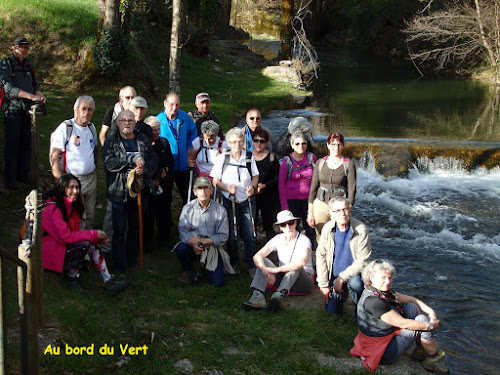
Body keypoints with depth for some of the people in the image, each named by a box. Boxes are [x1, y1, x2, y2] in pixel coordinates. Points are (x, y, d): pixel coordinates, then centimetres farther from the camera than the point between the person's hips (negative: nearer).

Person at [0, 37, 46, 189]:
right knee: (12, 144, -3)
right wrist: (31, 96, -24)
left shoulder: (28, 65, 14)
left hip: (27, 109, 5)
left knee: (26, 143, 8)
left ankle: (23, 175, 20)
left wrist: (40, 95, -6)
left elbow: (35, 85, 18)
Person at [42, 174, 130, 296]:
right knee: (84, 244, -28)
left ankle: (109, 283, -17)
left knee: (93, 245, -14)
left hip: (61, 241, 8)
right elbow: (64, 237, -27)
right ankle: (72, 276, -8)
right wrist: (93, 234, -22)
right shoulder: (53, 208, -23)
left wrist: (96, 238, -14)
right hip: (48, 247, -8)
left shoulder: (71, 205, 5)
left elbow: (75, 231, 4)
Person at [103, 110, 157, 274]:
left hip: (140, 191, 4)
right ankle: (120, 264, 7)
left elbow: (154, 160, 6)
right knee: (119, 230, -2)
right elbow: (109, 163, -16)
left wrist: (144, 169, -15)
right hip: (120, 192, -3)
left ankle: (132, 258, 32)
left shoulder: (143, 140, 9)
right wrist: (133, 159, -21)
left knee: (136, 227, 15)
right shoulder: (111, 142, -1)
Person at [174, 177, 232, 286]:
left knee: (218, 282, -14)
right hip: (192, 246, 1)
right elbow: (183, 231, -9)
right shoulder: (188, 208, -2)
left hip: (212, 247, 0)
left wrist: (203, 241, -18)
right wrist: (193, 242, -30)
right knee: (180, 248, -34)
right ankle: (187, 271, 0)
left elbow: (223, 236, -7)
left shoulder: (220, 210, -5)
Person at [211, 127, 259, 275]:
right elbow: (215, 181, -1)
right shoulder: (222, 158, -3)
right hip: (229, 201, -1)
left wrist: (252, 186, -13)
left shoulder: (249, 157, 2)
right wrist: (228, 188, -20)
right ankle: (234, 263, 24)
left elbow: (255, 177, 10)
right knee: (231, 235, 4)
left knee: (250, 235, 0)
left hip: (247, 201, 1)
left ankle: (251, 265, 13)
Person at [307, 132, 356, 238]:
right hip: (320, 205, 2)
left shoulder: (348, 164, -2)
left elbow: (352, 189, -4)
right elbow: (313, 187, 8)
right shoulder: (320, 163, 6)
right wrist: (310, 212, 6)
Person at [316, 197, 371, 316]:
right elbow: (321, 256, -2)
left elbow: (363, 261, -18)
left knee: (355, 283, -36)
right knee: (332, 310, -6)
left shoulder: (361, 229, -19)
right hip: (334, 275, 3)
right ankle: (342, 294, 29)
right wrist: (323, 284, -5)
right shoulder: (328, 228, -9)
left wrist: (342, 278, -21)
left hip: (354, 274, -3)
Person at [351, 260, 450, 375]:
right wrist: (430, 325, -14)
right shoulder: (372, 301, -31)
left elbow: (411, 299, 6)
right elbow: (402, 323, -26)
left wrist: (430, 311, -9)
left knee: (413, 307, 6)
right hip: (384, 354, -9)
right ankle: (433, 358, 11)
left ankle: (421, 349, 14)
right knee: (422, 319, -9)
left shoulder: (384, 291, -1)